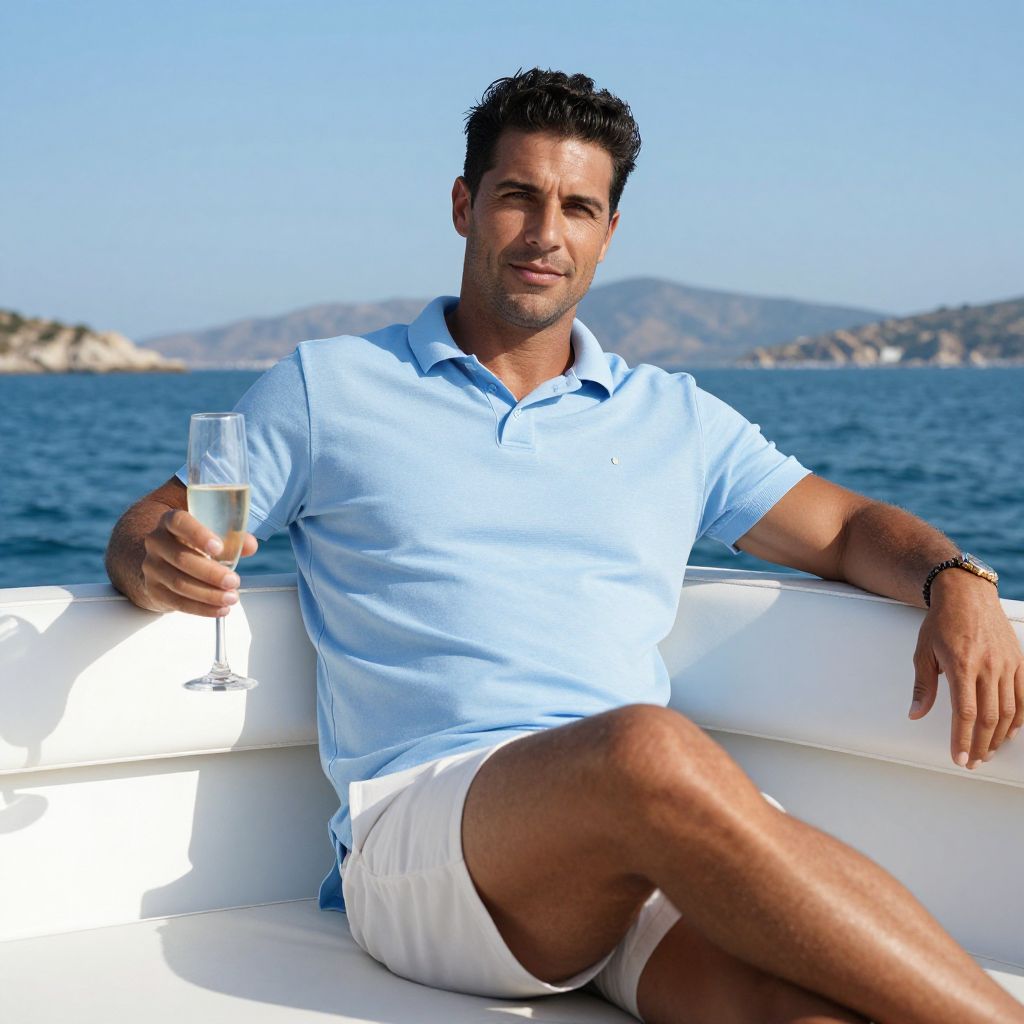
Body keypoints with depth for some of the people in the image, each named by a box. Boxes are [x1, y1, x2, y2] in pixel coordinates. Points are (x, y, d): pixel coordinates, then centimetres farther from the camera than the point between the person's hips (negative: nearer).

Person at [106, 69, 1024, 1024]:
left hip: (657, 836, 3)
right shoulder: (327, 389, 16)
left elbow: (848, 528, 25)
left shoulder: (675, 418, 24)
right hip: (420, 823, -2)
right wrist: (162, 566, -9)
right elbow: (142, 532, 16)